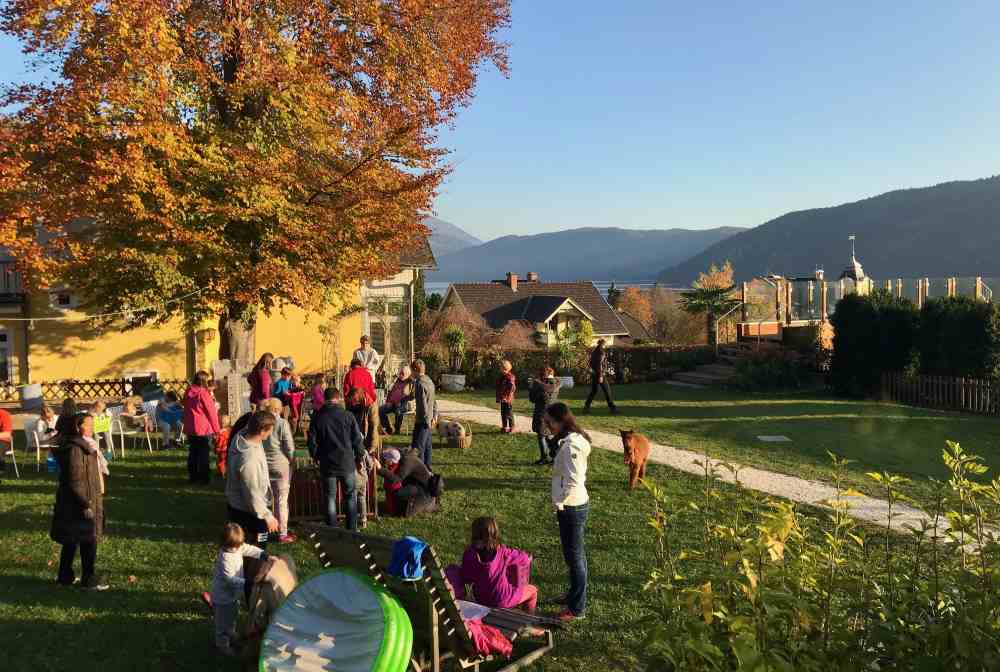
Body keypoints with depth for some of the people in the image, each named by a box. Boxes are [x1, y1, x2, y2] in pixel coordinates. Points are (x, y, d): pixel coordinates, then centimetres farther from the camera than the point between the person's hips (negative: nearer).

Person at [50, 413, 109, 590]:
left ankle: (65, 576, 27)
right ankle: (88, 579, 6)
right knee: (88, 540, -3)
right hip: (77, 503, -10)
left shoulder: (87, 445, 11)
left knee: (71, 540, 17)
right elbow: (75, 481, -23)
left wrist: (93, 500, 23)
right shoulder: (75, 449, -20)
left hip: (89, 499, 10)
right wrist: (85, 504, -22)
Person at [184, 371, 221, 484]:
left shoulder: (188, 393, 3)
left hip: (190, 428, 6)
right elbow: (211, 412, -11)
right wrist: (216, 428, -2)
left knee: (193, 453, 14)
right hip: (204, 428, -6)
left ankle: (193, 476, 20)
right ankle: (204, 477, 5)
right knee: (204, 454, 2)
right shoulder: (204, 393, -15)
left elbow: (186, 409, 11)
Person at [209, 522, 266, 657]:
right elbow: (229, 578, -36)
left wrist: (263, 554, -12)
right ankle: (222, 645, 29)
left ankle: (231, 638, 48)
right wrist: (244, 583, -42)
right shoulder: (225, 557, -34)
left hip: (233, 593, 9)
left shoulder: (238, 546, -11)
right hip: (223, 596, -9)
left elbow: (249, 549, 4)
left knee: (232, 617, 28)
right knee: (223, 622, 10)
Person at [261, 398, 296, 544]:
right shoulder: (282, 423, -12)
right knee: (281, 501, 3)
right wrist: (292, 461, 5)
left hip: (263, 465, 4)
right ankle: (282, 534, 8)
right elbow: (289, 447, -10)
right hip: (280, 465, -4)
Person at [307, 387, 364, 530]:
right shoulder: (347, 416, -7)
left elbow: (312, 441, 0)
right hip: (347, 463, -1)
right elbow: (357, 440, -4)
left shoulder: (317, 417, -4)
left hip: (327, 465, 1)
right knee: (350, 496, 12)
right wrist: (359, 458, 9)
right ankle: (352, 529, 14)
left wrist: (316, 457, 17)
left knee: (330, 498, 10)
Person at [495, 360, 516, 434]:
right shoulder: (501, 377, 11)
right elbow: (499, 388, 18)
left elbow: (512, 388, -17)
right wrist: (498, 397, 14)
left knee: (509, 414, -3)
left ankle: (511, 428, 6)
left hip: (508, 399, -8)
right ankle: (504, 427, 22)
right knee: (503, 414, 13)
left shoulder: (510, 377, -13)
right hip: (502, 399, 8)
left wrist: (508, 397, -21)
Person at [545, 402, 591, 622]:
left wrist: (560, 503, -16)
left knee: (574, 556, 3)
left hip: (571, 507, -10)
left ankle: (576, 608, 15)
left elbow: (573, 482, -30)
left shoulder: (570, 447, -25)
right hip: (577, 504, 10)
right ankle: (576, 594, 38)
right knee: (576, 554, 22)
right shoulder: (574, 440, 6)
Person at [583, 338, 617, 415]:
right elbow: (599, 364, -22)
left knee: (593, 391, 12)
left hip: (593, 373, 8)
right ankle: (612, 408, 4)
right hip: (599, 374, -8)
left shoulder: (593, 351, 12)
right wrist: (600, 376, -23)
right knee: (607, 391, 0)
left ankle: (586, 407, 6)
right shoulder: (601, 352, -14)